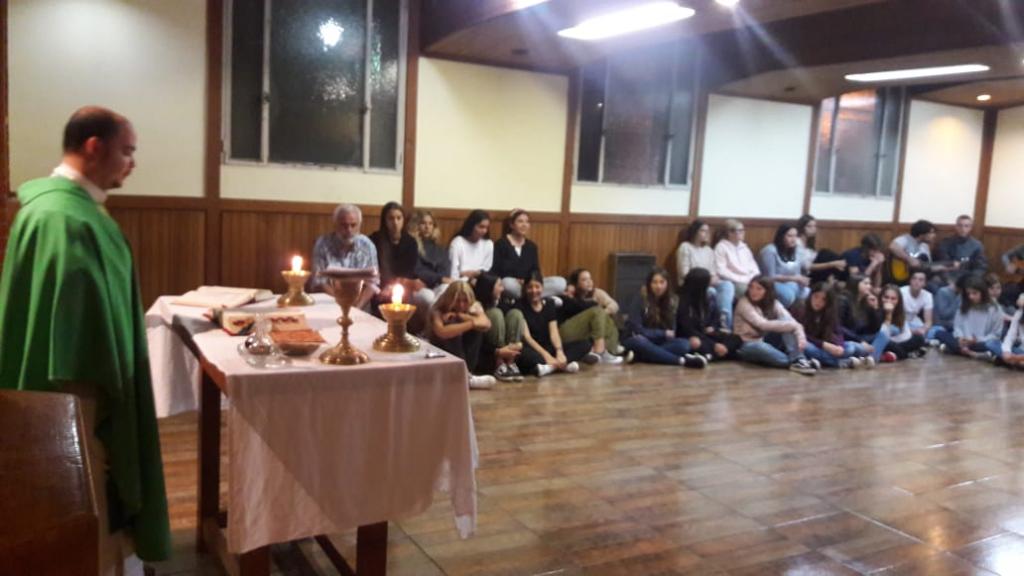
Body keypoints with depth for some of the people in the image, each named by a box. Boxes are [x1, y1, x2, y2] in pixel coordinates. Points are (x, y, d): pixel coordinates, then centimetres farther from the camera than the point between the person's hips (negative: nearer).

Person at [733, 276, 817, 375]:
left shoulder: (773, 303, -1)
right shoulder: (744, 303, -16)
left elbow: (790, 321, -15)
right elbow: (763, 324, -28)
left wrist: (801, 337, -35)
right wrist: (794, 325, -30)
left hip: (765, 341, 5)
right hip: (747, 345, -5)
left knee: (785, 321, -18)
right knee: (761, 347, -40)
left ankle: (798, 360, -29)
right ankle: (796, 362, -22)